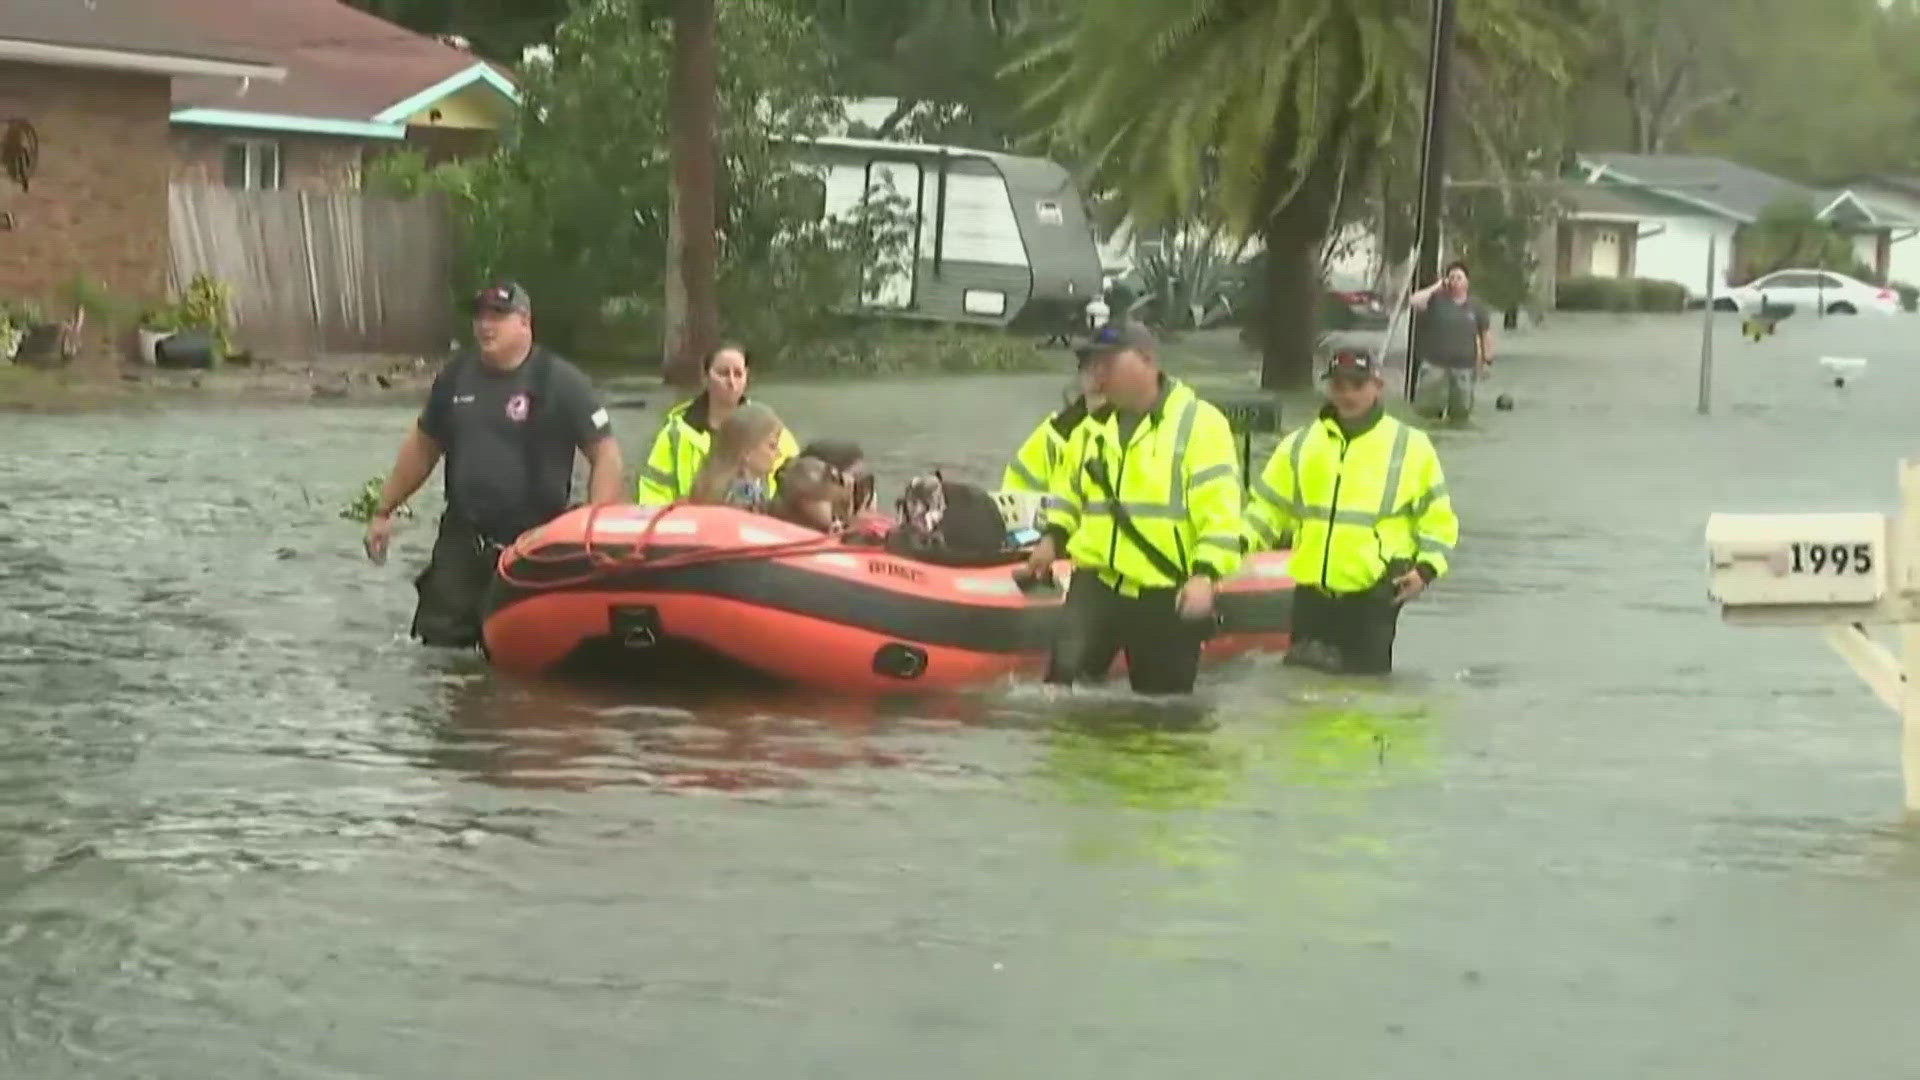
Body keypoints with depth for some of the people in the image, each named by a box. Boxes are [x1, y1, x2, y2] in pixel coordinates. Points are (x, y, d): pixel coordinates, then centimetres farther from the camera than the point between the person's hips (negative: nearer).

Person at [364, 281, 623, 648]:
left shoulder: (560, 381, -6)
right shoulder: (455, 377, 9)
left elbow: (605, 455, -7)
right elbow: (423, 447, 21)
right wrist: (384, 511, 21)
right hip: (461, 544, 5)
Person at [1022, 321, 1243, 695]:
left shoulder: (1198, 423, -8)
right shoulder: (1093, 425, 13)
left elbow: (1219, 509, -13)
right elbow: (1070, 489, 27)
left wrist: (1205, 574, -23)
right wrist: (1053, 536, 9)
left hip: (1169, 595, -4)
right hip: (1097, 583, 4)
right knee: (1065, 671, -19)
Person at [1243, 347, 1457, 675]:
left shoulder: (1410, 446, 1)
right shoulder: (1300, 445, 10)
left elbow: (1437, 518, 4)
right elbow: (1267, 506, 14)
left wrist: (1426, 568, -10)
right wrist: (1244, 542, -5)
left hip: (1374, 596, -3)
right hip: (1312, 592, 4)